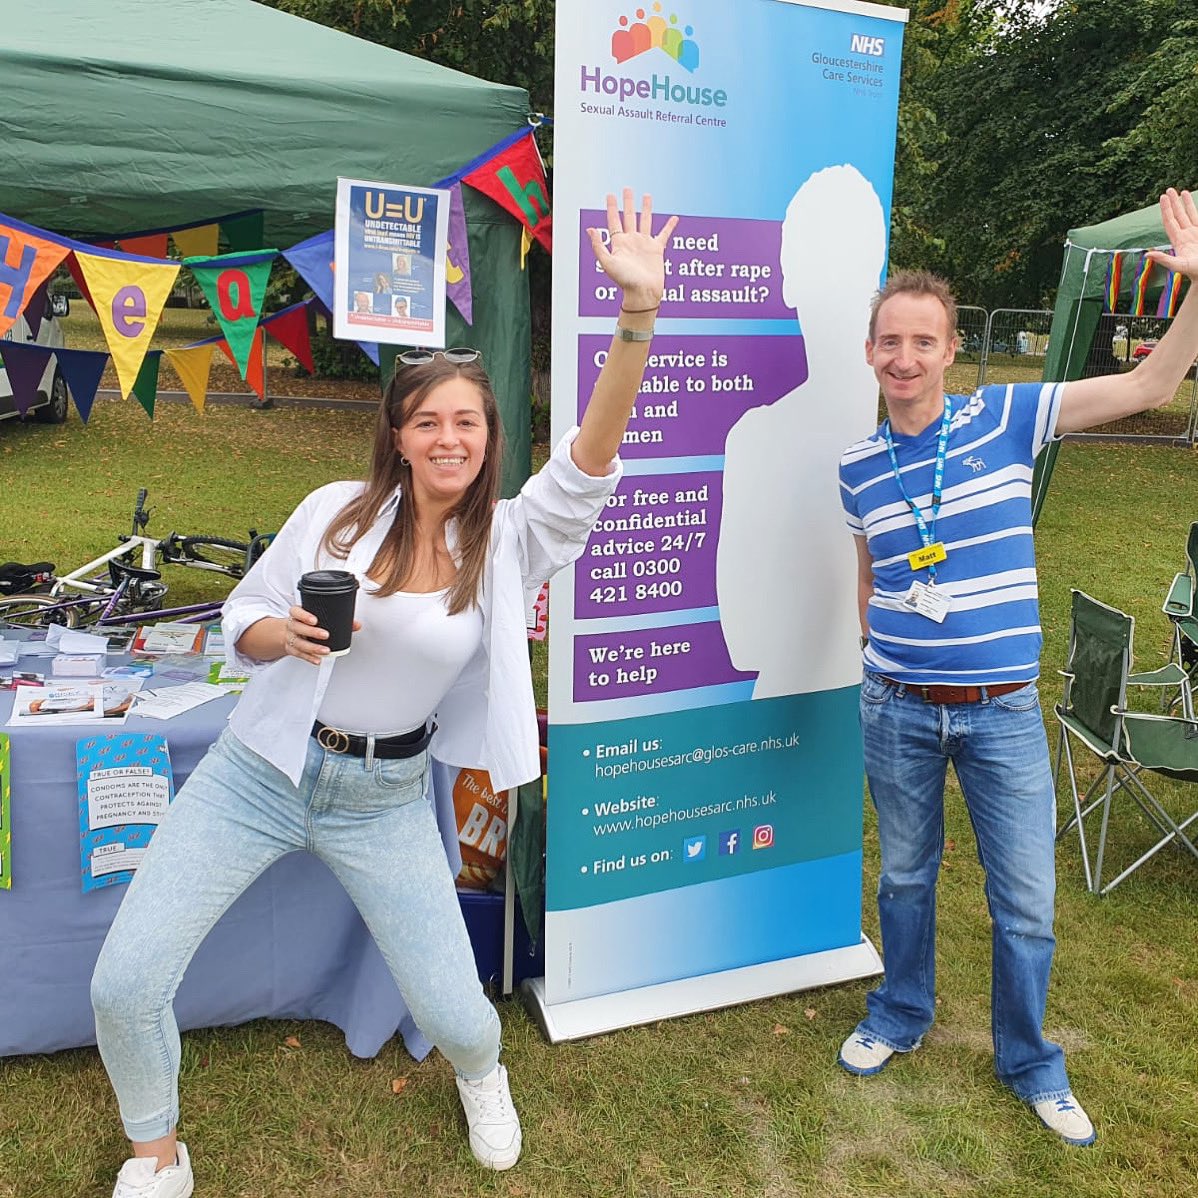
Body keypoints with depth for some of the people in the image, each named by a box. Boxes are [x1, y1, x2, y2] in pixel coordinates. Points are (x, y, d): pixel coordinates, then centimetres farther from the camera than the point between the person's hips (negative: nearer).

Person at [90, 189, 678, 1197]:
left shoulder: (509, 541, -6)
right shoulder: (336, 510, -5)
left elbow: (589, 462, -23)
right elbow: (242, 617, 5)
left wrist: (638, 309, -33)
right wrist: (287, 634, -20)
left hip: (384, 800, 0)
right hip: (258, 771, 1)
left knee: (456, 1014, 1)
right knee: (124, 984, -3)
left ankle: (481, 1073, 42)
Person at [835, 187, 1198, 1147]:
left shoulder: (1006, 417, -5)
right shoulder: (857, 466, 0)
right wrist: (884, 655, 11)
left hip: (1004, 710, -1)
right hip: (898, 710, 2)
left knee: (1026, 903, 9)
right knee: (905, 878, 19)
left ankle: (1031, 1063, 33)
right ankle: (901, 1017, 43)